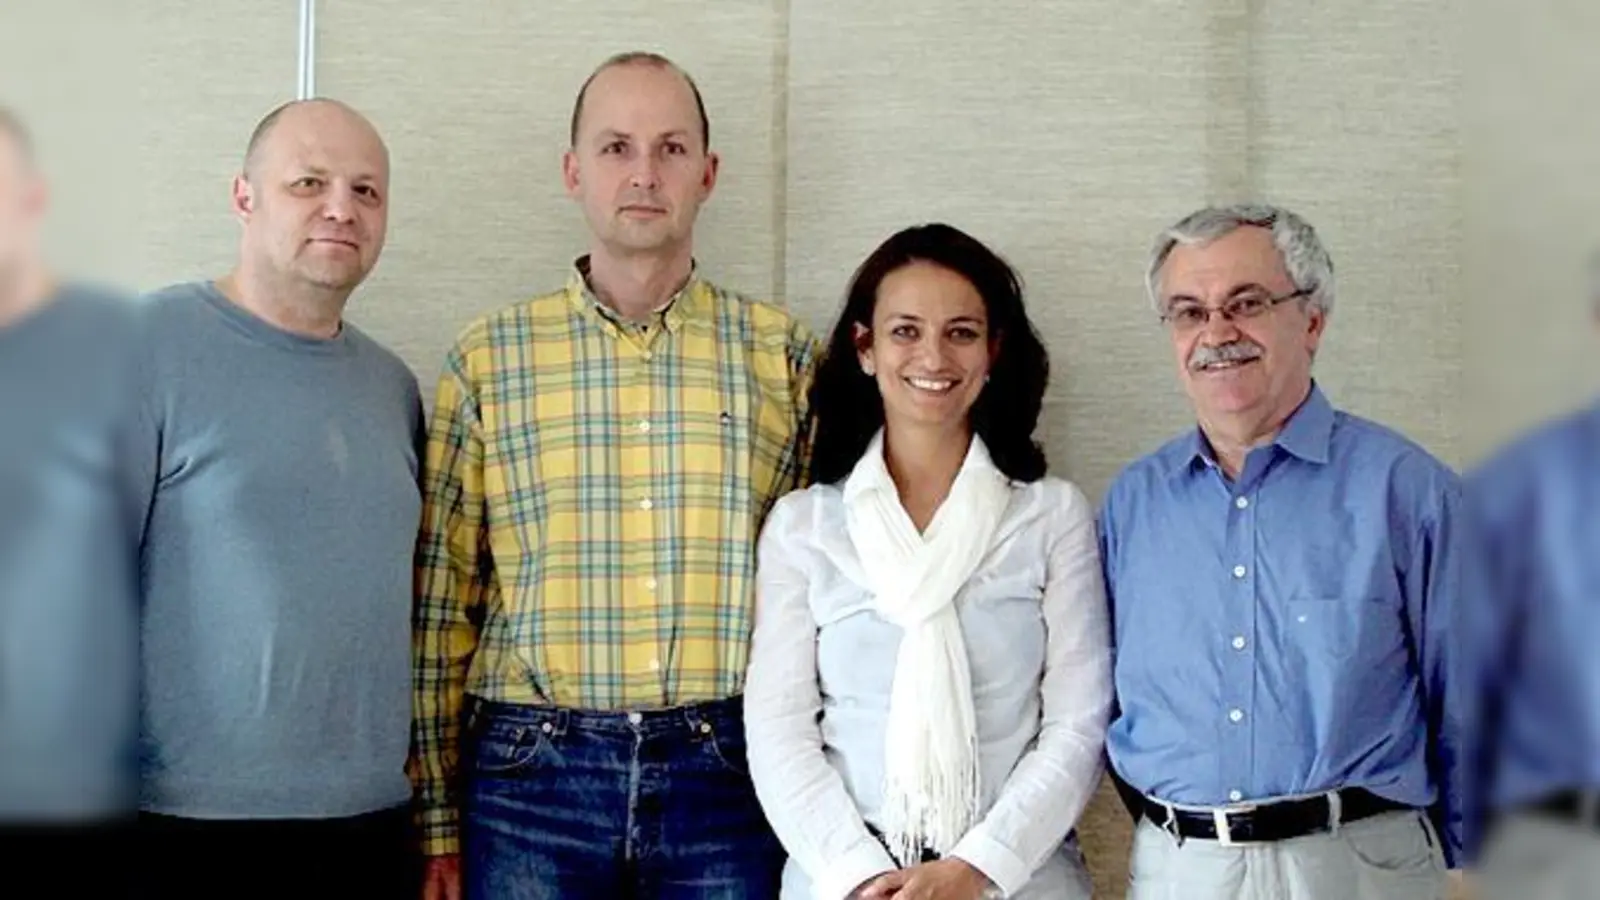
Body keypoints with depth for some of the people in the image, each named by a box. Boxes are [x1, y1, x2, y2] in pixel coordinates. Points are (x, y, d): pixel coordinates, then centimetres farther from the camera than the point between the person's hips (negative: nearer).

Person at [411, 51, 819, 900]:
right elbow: (440, 603, 6)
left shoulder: (783, 353, 5)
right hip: (533, 768, 0)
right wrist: (434, 814, 4)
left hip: (731, 771, 0)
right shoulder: (489, 356, 5)